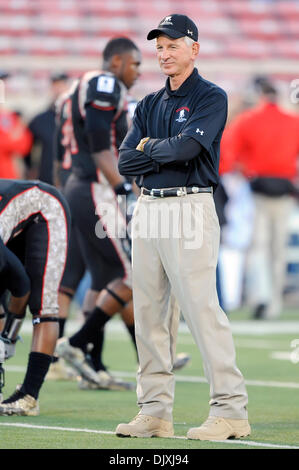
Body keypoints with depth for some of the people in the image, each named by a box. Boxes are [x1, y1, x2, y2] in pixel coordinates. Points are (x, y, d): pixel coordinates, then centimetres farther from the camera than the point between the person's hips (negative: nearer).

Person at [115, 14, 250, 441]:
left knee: (201, 307, -13)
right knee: (148, 311, 6)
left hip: (188, 209, -7)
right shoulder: (149, 105, 18)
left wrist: (150, 146, -1)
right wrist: (168, 153, -6)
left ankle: (231, 410, -11)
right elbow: (125, 162, 7)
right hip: (147, 210, 7)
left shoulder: (211, 98, -2)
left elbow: (187, 145, -19)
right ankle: (155, 412, 11)